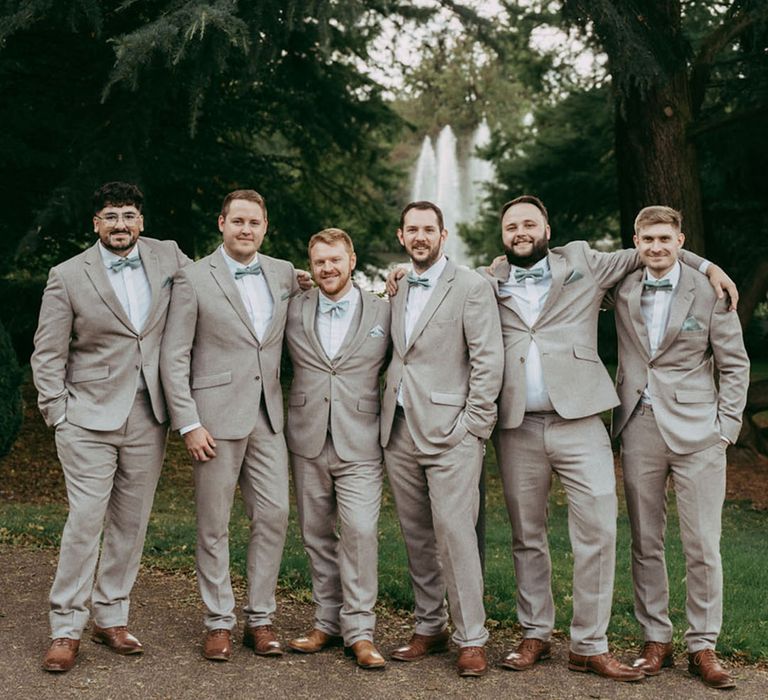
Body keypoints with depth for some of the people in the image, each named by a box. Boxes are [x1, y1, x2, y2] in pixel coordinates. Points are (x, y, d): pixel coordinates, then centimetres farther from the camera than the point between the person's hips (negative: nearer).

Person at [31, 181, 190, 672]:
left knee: (131, 523, 10)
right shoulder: (68, 277, -4)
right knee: (85, 521, -6)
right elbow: (48, 355, 0)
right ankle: (66, 629, 5)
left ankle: (111, 618, 23)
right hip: (90, 419, -3)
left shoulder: (167, 257, 4)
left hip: (148, 419, 4)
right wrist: (58, 415, -5)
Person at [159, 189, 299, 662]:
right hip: (216, 418, -4)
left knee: (274, 516, 3)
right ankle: (219, 622, 15)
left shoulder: (284, 274, 10)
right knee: (214, 525, 3)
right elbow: (174, 357, -4)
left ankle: (261, 618, 16)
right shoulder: (194, 279, -2)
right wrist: (189, 423, -11)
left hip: (268, 417, 4)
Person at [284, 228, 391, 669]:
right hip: (307, 441, 3)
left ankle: (359, 630, -1)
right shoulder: (294, 310, 6)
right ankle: (328, 621, 21)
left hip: (359, 443, -3)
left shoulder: (384, 311, 2)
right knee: (318, 534, 9)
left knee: (361, 531, -11)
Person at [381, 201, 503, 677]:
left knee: (454, 533, -10)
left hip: (449, 431, -6)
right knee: (417, 537, 11)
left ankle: (472, 639, -1)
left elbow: (489, 361, -9)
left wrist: (472, 426, -12)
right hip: (400, 432, 6)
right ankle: (429, 629, 21)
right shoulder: (397, 290, 15)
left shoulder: (471, 287, -4)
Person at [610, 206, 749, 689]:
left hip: (696, 433, -3)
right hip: (640, 431, 3)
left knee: (703, 547, -1)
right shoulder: (622, 291, 7)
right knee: (645, 544, 9)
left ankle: (703, 648, 10)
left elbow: (735, 365, 3)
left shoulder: (709, 293, -1)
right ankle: (656, 641, 20)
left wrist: (726, 427, -3)